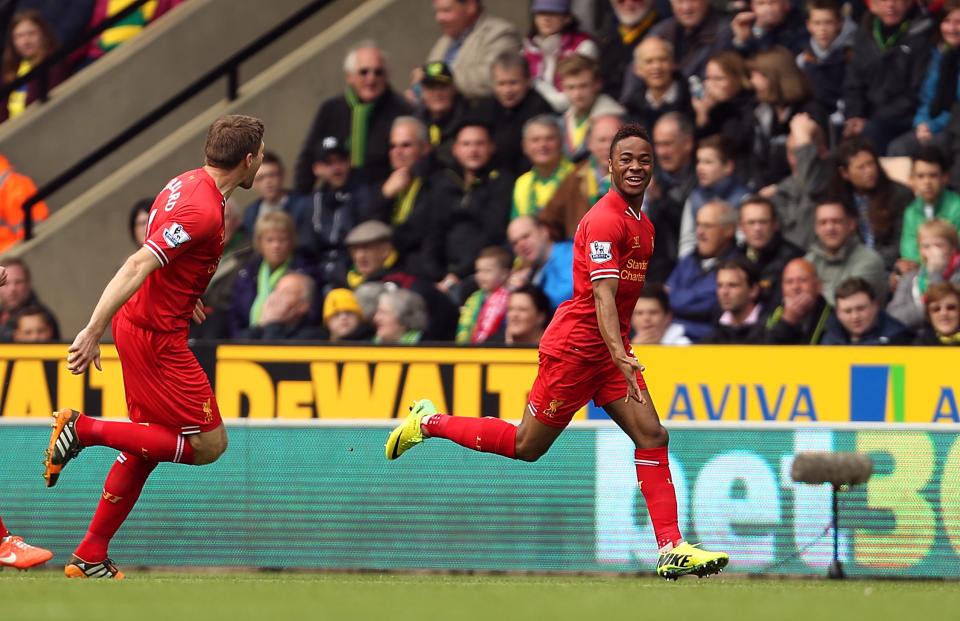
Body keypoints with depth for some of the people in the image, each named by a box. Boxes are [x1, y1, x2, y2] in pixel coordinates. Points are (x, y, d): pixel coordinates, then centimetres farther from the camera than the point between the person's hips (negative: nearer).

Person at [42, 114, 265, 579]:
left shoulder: (186, 184, 7)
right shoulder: (203, 210, -22)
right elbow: (138, 267, -28)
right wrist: (93, 332, -31)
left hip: (139, 324, 10)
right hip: (157, 337, -10)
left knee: (148, 445, 15)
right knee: (208, 444, -4)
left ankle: (90, 558, 17)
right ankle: (85, 429, -7)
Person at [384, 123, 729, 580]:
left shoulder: (642, 224, 11)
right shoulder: (606, 220, -19)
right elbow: (602, 294, -29)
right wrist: (619, 355, -41)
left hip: (610, 350, 8)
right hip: (574, 348, -8)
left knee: (652, 436, -7)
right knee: (526, 446, 4)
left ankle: (672, 549, -10)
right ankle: (430, 422, 23)